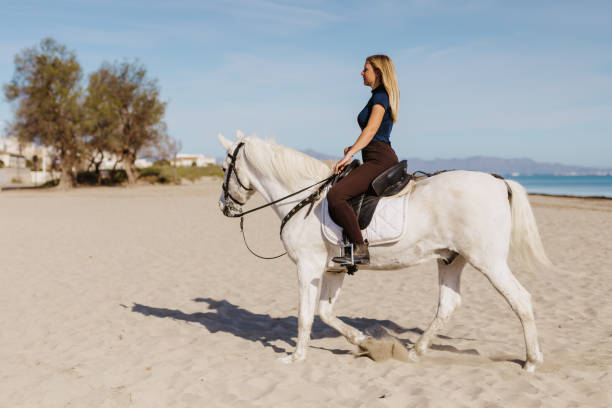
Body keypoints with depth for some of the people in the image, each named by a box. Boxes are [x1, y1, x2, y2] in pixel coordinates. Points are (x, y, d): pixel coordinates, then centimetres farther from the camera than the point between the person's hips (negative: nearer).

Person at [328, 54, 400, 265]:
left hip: (379, 160, -11)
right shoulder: (380, 97, 21)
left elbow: (371, 129, -22)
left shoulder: (380, 96, -9)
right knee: (338, 195, 21)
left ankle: (360, 249, -26)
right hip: (378, 159, 11)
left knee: (335, 195, -25)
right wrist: (354, 148, 14)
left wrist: (349, 155, -28)